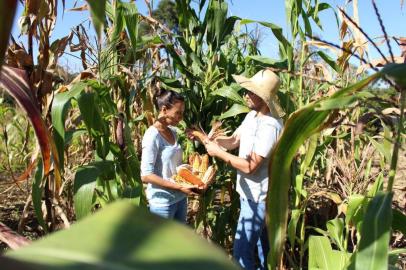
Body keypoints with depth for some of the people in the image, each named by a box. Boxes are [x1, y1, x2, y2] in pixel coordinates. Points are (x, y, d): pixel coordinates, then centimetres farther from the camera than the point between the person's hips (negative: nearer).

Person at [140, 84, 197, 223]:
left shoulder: (173, 132, 5)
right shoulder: (152, 135, -17)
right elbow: (146, 175, -20)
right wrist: (178, 186, -22)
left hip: (180, 198, 8)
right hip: (162, 202, -7)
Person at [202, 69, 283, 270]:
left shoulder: (270, 126, -27)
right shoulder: (252, 115, 3)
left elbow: (250, 166, -27)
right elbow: (233, 140, 7)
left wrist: (218, 153, -19)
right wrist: (206, 138, -9)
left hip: (257, 197, -9)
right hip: (252, 193, 9)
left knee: (242, 251, -1)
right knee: (262, 243, 25)